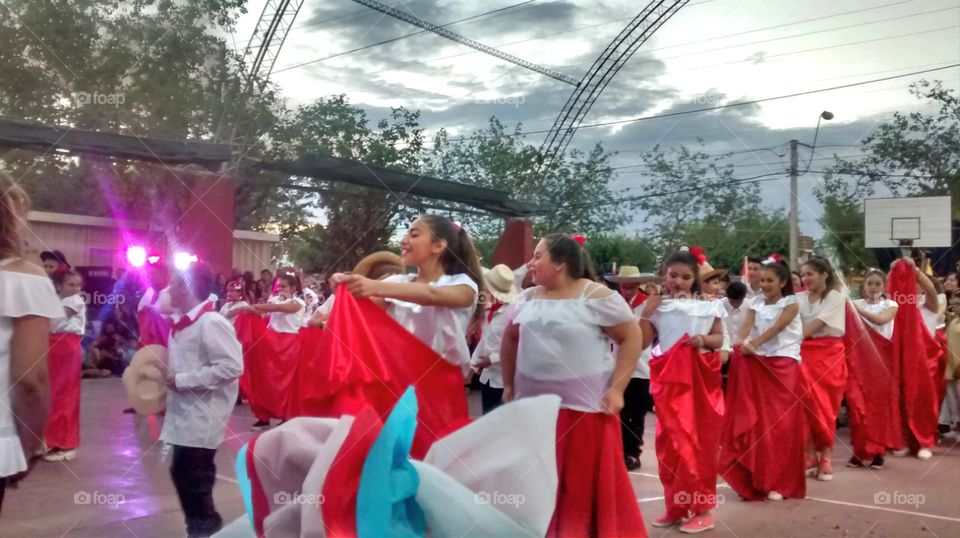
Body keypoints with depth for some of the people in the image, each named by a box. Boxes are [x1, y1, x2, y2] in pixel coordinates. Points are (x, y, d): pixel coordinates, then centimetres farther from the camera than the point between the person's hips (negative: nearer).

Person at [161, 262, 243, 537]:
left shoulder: (212, 322, -18)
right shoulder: (181, 322, 10)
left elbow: (232, 366, -24)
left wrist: (182, 380, -20)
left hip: (203, 416, -9)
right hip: (185, 413, 9)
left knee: (194, 478, -1)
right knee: (183, 473, 15)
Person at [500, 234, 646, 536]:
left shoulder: (596, 296, -9)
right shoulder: (527, 299, 8)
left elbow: (632, 338, -7)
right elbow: (510, 340, 20)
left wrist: (617, 389, -12)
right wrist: (509, 385, 18)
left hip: (586, 407, -5)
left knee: (588, 480, 1)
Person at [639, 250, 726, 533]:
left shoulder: (708, 304, 4)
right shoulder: (656, 306, 6)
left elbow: (719, 338, 7)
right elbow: (642, 341, -1)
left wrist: (704, 340, -12)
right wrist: (647, 310, -7)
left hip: (701, 377, -1)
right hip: (668, 379, 2)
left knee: (700, 441, 0)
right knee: (670, 441, 5)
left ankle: (702, 508, 9)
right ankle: (676, 506, 17)